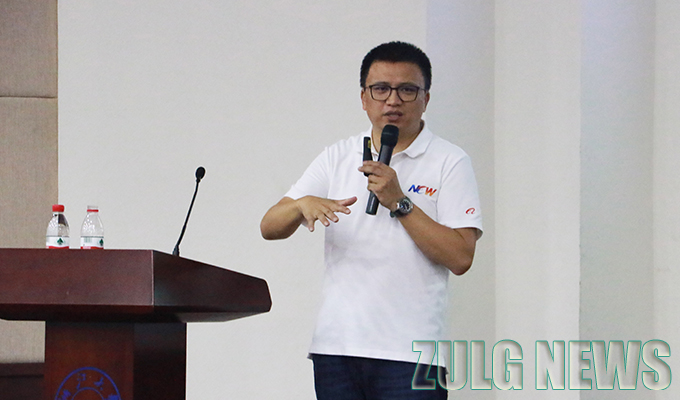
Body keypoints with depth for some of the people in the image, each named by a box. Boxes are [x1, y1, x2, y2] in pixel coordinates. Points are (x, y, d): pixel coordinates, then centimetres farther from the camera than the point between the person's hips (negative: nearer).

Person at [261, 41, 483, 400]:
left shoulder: (450, 162, 3)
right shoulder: (337, 157, 14)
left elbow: (460, 257, -7)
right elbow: (269, 228, 9)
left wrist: (399, 202, -13)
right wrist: (303, 204, -13)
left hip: (410, 354, -4)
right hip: (336, 344, 4)